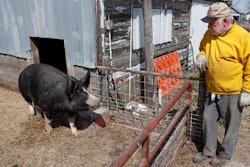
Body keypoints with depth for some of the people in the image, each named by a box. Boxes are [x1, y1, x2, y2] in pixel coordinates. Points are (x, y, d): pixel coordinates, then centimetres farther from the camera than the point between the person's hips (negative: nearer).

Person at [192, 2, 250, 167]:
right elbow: (202, 48, 21)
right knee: (208, 121, 14)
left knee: (231, 126, 11)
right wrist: (201, 56, -4)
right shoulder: (209, 34, 1)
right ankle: (209, 151, 34)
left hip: (232, 93, -5)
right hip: (212, 91, 6)